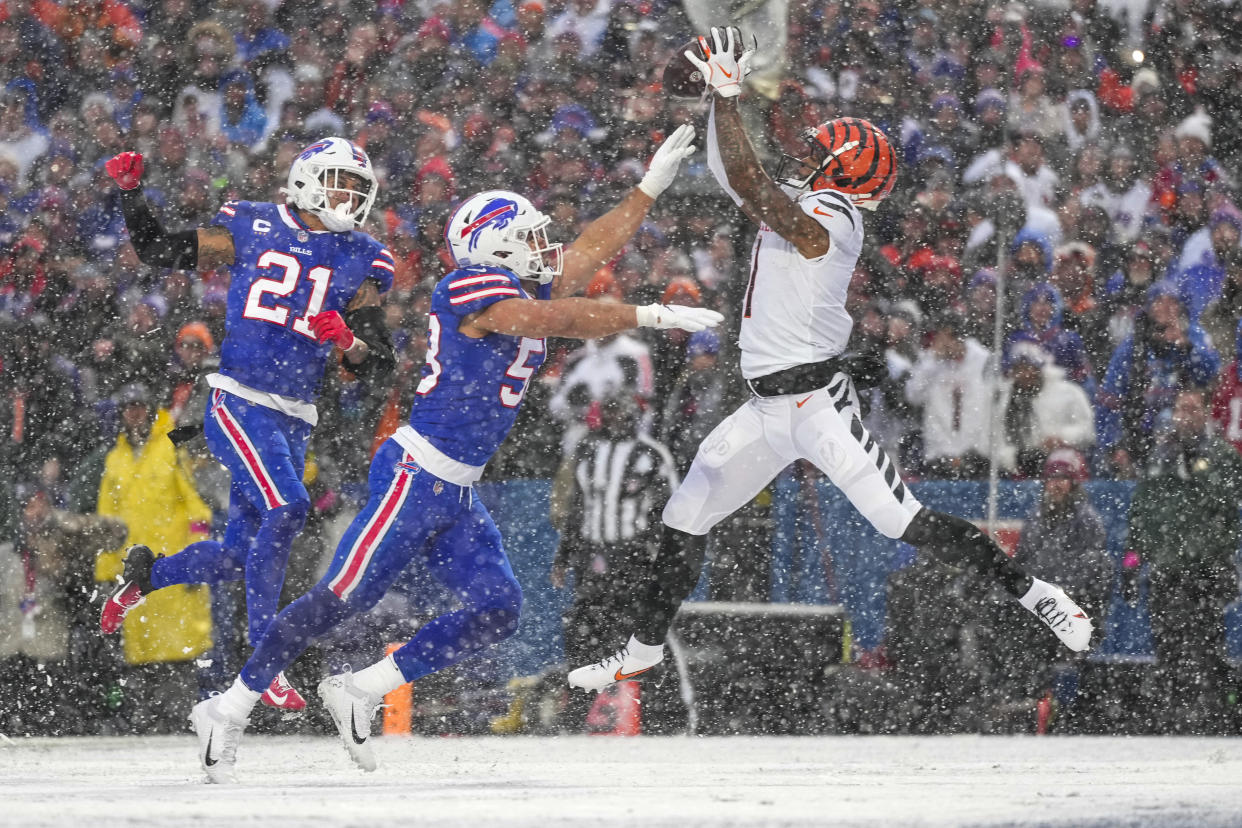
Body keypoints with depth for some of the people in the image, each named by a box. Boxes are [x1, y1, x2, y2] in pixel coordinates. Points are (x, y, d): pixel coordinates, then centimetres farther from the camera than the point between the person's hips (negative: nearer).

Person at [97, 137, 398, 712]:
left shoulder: (360, 260, 8)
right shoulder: (252, 228, 3)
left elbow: (379, 367, 4)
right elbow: (156, 251, 14)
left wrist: (352, 343, -18)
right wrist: (130, 191, -1)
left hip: (294, 421, 5)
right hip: (238, 401, -5)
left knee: (239, 555, 7)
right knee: (287, 507, -26)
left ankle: (144, 574, 37)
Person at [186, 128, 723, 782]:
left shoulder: (522, 294, 16)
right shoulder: (471, 288, -11)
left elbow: (588, 252, 22)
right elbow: (568, 319, -19)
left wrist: (650, 186, 21)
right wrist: (654, 316, -15)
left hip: (456, 494, 10)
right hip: (416, 476, -10)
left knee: (497, 610, 0)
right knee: (340, 599, -11)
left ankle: (358, 692, 5)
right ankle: (229, 709, -4)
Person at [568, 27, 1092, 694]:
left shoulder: (826, 218, -16)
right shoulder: (797, 209, 11)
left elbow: (743, 179, -27)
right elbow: (734, 176, 22)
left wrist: (728, 96, -19)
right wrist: (718, 95, 12)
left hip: (815, 402, -10)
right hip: (766, 408, 10)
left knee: (904, 522, -14)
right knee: (684, 521, 14)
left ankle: (1032, 593, -6)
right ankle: (646, 648, 28)